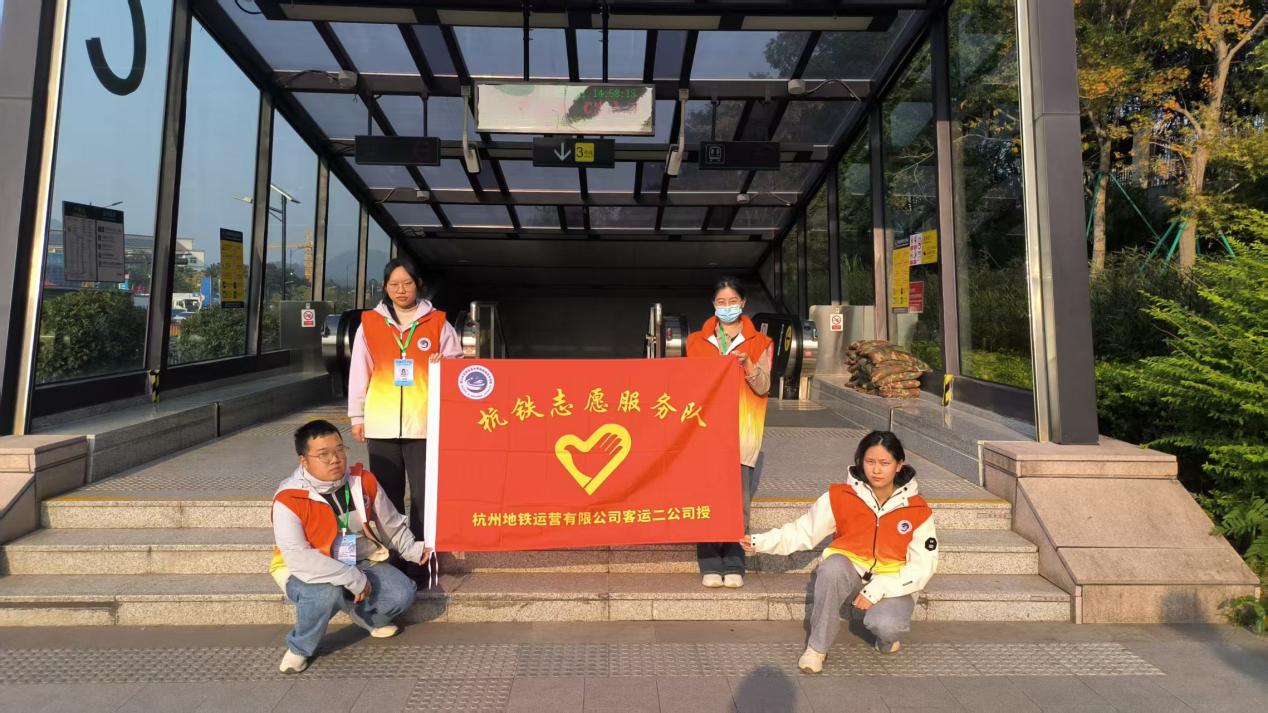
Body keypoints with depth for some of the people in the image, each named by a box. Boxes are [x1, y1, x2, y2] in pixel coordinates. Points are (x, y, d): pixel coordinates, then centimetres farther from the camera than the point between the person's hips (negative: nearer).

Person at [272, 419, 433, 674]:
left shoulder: (364, 482, -6)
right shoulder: (288, 499, -22)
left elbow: (391, 525, 10)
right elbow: (298, 557, -31)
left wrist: (411, 549, 0)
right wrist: (352, 578, -32)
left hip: (362, 563, 5)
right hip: (309, 573, -4)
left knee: (402, 594, -15)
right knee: (327, 594, -37)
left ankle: (366, 616, 21)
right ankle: (299, 649, -5)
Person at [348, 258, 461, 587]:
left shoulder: (437, 323, 5)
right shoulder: (369, 323, 8)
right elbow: (359, 372, 9)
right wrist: (357, 416, 8)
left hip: (424, 424, -1)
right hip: (381, 425, 2)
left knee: (425, 496, -1)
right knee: (388, 496, 10)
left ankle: (423, 560, 9)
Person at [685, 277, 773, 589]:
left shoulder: (759, 342, 10)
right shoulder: (698, 341, 14)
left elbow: (763, 388, 4)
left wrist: (747, 365, -13)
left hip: (742, 428, -1)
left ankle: (734, 565, 4)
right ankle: (710, 566, 2)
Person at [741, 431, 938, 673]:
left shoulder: (917, 509, -8)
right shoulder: (841, 497, -9)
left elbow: (923, 565, -6)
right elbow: (803, 531, -7)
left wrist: (878, 589, -17)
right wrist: (760, 542, -20)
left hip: (892, 583, 0)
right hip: (849, 574, 0)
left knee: (885, 626, -32)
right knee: (833, 567, -35)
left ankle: (886, 636, 9)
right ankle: (817, 647, -17)